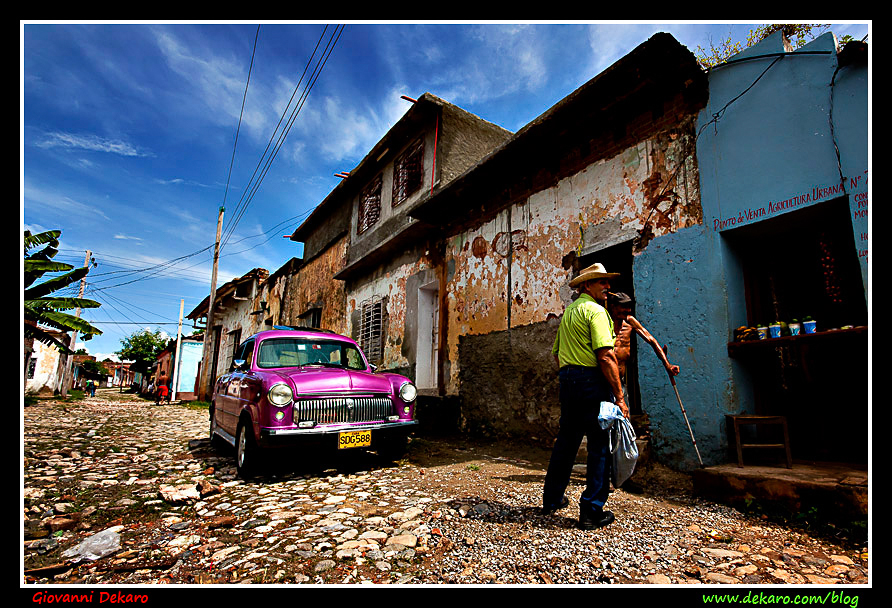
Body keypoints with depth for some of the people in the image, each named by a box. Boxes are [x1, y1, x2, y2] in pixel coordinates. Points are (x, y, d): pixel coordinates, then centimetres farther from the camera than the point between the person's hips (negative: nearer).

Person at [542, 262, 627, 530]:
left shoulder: (568, 312, 20)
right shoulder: (595, 310, -8)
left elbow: (556, 353, 23)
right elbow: (605, 357, -18)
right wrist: (619, 397, -16)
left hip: (567, 378, 9)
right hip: (593, 380, -9)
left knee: (566, 440, 18)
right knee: (600, 445, 1)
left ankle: (552, 499, 29)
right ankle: (592, 511, 7)